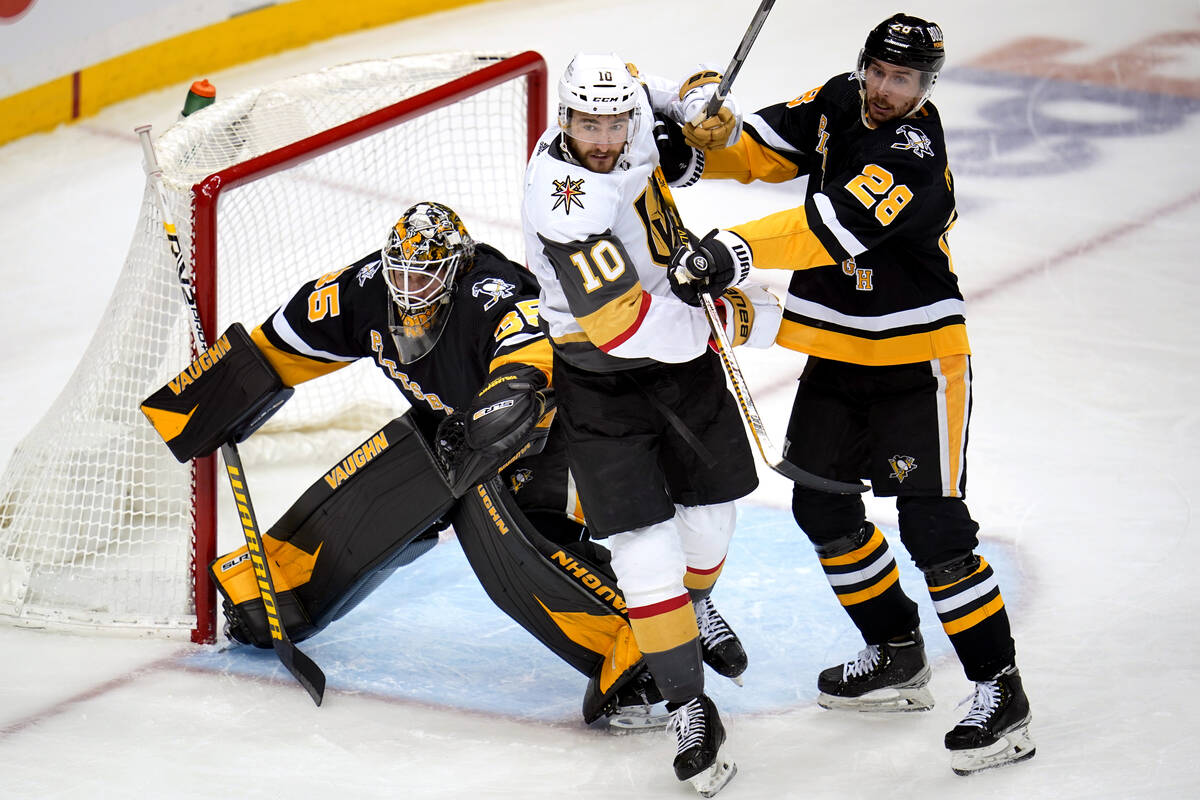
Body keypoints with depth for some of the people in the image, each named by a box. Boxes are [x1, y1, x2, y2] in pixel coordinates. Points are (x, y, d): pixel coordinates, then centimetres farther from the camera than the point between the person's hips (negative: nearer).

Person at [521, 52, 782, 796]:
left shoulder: (637, 119, -12)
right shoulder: (565, 204, -32)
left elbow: (681, 97, 13)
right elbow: (627, 325, -35)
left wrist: (697, 115, -11)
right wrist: (739, 319, -26)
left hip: (681, 350, 7)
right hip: (599, 380, -6)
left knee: (711, 507, 19)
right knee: (646, 547, -10)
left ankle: (696, 605, 51)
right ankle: (690, 708, 1)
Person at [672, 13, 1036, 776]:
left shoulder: (914, 156, -25)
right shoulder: (839, 104, 1)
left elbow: (836, 225, -37)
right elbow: (760, 150, 5)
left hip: (917, 362, -8)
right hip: (838, 356, 8)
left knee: (933, 527, -11)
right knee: (822, 504, 15)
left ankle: (1000, 693, -4)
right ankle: (897, 656, 30)